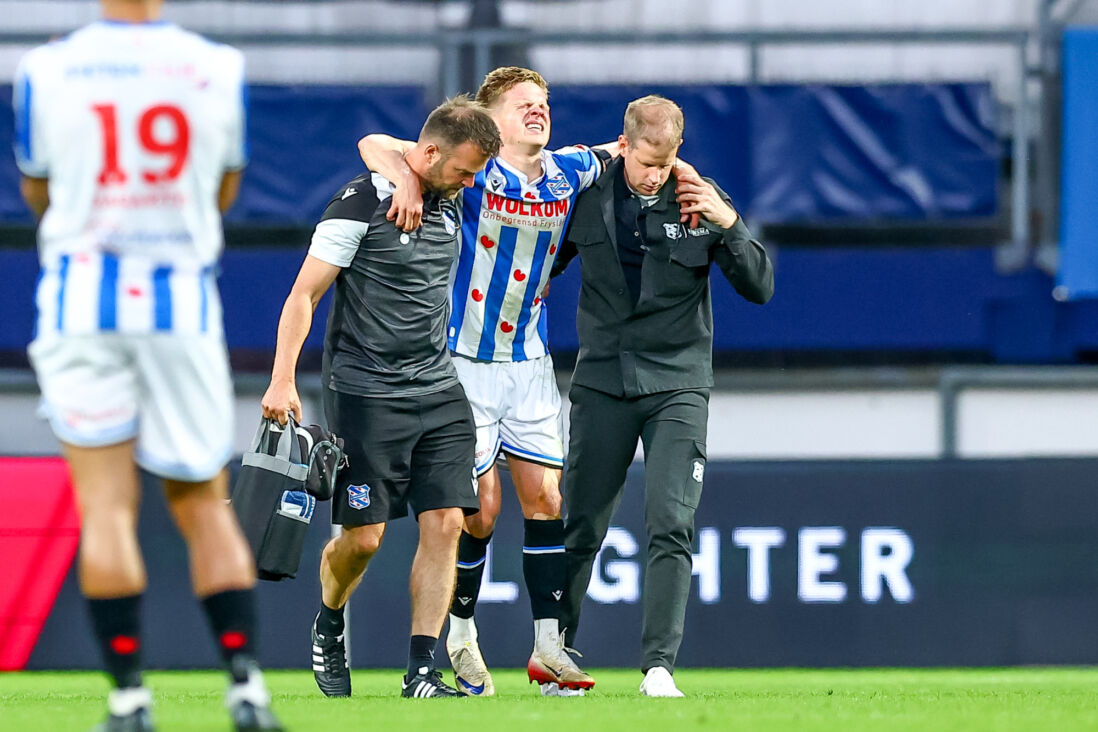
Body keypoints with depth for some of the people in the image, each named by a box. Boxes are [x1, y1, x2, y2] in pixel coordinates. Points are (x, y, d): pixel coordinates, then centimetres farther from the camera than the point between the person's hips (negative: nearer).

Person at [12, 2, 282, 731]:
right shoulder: (217, 69, -2)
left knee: (106, 505, -1)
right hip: (184, 303, 1)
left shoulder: (48, 70, -4)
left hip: (82, 296, -1)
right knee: (204, 502, 11)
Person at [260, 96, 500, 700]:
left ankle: (422, 672, -5)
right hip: (365, 394, -6)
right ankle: (328, 623, 27)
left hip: (439, 391, 6)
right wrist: (282, 380, -17)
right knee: (363, 536, -4)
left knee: (444, 525, -6)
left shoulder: (448, 203, 9)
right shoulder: (361, 203, -11)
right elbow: (304, 293, -10)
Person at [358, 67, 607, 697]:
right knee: (481, 508, -4)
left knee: (545, 497, -1)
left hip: (530, 360, 5)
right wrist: (408, 180, -35)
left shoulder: (569, 173, 2)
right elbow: (375, 145, -16)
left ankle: (549, 648, 2)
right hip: (466, 359, -5)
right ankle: (462, 636, 17)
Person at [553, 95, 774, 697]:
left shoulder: (699, 198, -5)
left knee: (671, 527, -14)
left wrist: (728, 225, -18)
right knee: (579, 529, 7)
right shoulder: (586, 196, -2)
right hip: (602, 382, 2)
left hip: (678, 384, -2)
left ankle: (658, 666, -16)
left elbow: (759, 288, -5)